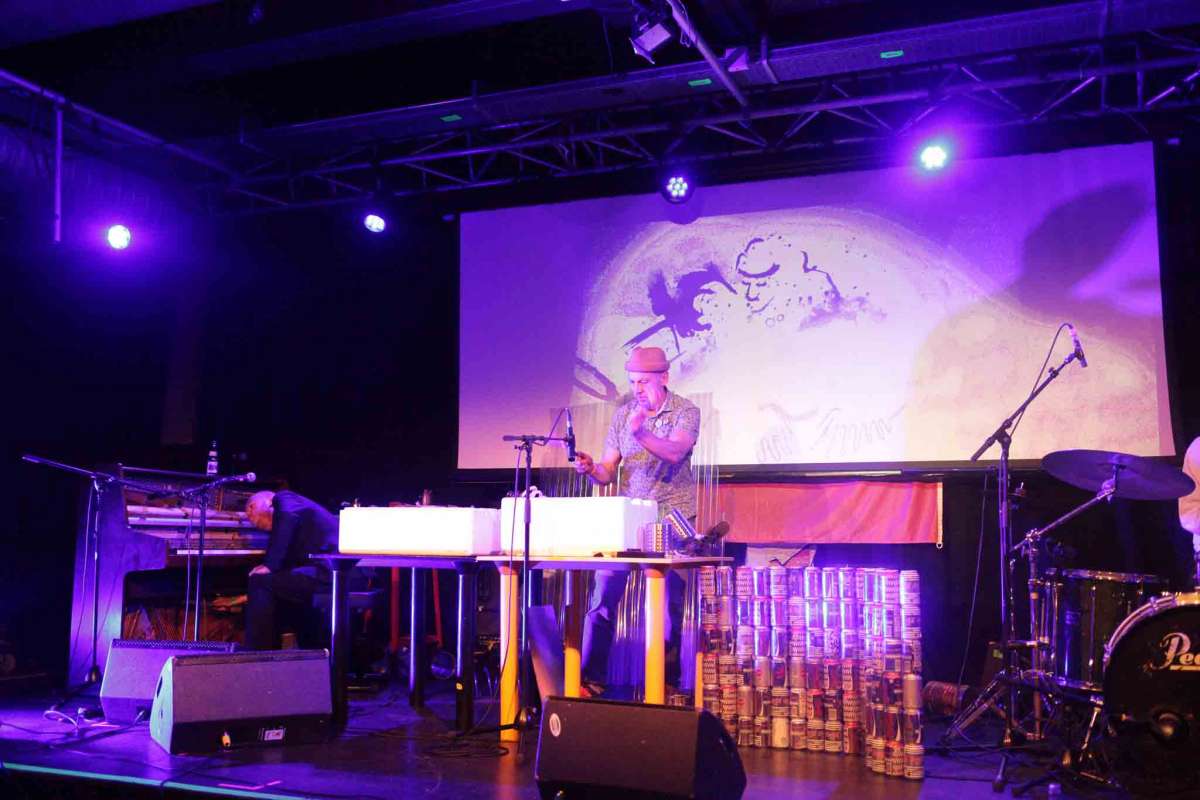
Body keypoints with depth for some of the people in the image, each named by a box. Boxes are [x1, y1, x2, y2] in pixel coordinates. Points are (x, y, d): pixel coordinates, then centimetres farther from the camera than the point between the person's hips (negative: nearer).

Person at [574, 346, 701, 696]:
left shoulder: (686, 412, -4)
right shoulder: (623, 414, 7)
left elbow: (676, 452, -25)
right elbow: (608, 473, 6)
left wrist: (641, 433, -42)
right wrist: (591, 468, -17)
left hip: (672, 517, -3)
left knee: (671, 600, 2)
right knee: (604, 593, -3)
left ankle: (668, 680, 13)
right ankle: (592, 677, 3)